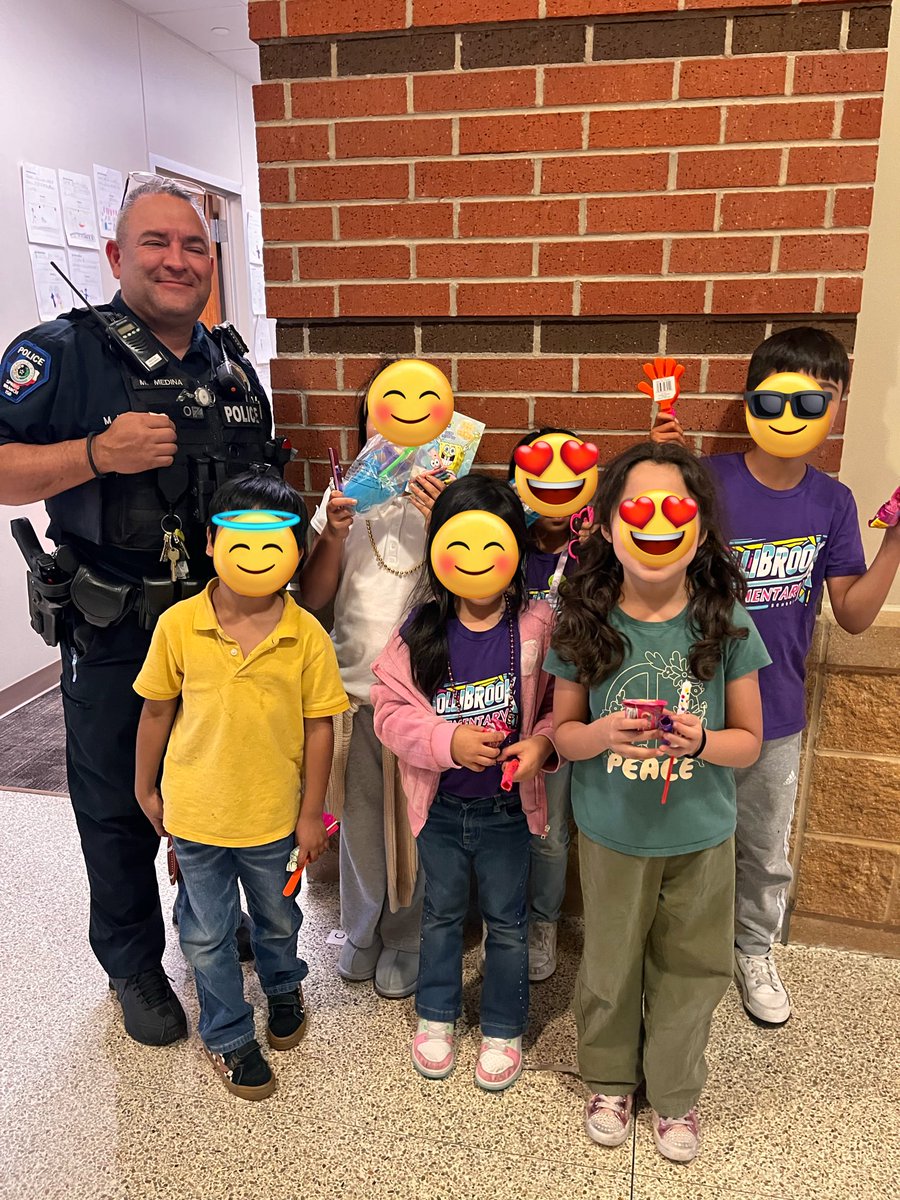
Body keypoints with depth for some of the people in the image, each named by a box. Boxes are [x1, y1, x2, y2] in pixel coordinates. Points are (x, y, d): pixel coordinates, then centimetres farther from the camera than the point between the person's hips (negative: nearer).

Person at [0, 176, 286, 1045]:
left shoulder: (234, 369, 9)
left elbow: (266, 484, 20)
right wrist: (97, 454, -26)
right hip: (114, 637, -4)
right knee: (118, 807, 12)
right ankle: (134, 965, 35)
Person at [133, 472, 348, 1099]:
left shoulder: (308, 636, -17)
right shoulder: (178, 625, -15)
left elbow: (319, 726, -9)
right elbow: (157, 711, -2)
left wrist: (312, 811, -4)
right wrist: (147, 789, 7)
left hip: (274, 814, 0)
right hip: (196, 812, 0)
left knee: (277, 918, 24)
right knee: (207, 934, 17)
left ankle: (285, 988, 55)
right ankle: (228, 1036, 41)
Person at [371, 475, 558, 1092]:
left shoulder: (537, 625, -14)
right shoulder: (420, 630, -12)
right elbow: (391, 708, -11)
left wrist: (542, 743, -23)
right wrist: (448, 740, -24)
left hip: (508, 805, -1)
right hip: (440, 806, 1)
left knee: (507, 921, 17)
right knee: (442, 913, 22)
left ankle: (503, 1029, 40)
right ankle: (437, 1015, 46)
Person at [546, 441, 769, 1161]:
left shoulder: (726, 624, -13)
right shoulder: (585, 624, -13)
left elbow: (749, 740, -4)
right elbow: (563, 730, -3)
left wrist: (701, 741, -26)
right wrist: (603, 734, -25)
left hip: (701, 837, 0)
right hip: (611, 834, 0)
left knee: (688, 972, 19)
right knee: (610, 967, 20)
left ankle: (676, 1094, 46)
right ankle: (609, 1080, 48)